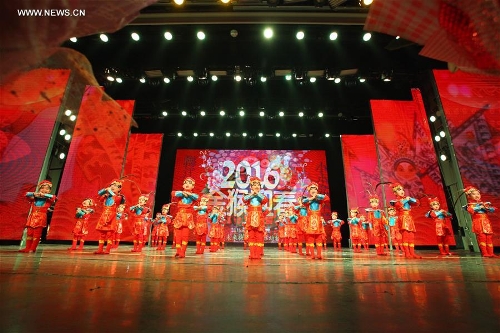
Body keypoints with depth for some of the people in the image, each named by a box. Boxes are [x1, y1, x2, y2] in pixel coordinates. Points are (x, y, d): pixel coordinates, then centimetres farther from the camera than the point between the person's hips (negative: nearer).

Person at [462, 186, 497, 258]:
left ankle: (491, 253, 8)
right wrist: (479, 207, -16)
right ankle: (485, 253, -8)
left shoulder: (484, 203, 17)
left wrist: (487, 208, -7)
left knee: (489, 237, 3)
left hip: (486, 222, 5)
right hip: (478, 222, -5)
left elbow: (493, 209, 12)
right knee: (481, 237, -11)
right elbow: (470, 210, -19)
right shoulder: (470, 205, 1)